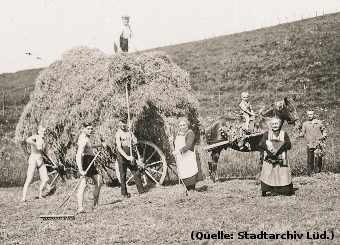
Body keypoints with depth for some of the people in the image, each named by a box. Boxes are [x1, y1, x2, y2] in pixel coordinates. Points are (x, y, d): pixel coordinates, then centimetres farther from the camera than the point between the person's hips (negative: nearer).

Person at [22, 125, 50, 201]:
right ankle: (24, 197, -10)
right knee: (29, 179, -12)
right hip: (33, 159, -7)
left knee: (45, 179, 1)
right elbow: (28, 140, -30)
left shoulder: (45, 141, 14)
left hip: (41, 161, 7)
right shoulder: (36, 137, -7)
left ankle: (40, 195, 20)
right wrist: (36, 145, -25)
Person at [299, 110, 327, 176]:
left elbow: (324, 130, 20)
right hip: (310, 145, 0)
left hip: (318, 145, 0)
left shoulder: (319, 122, 10)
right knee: (310, 161, -2)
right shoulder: (305, 124, 8)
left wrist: (324, 136, 4)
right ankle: (310, 175, 5)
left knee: (318, 160, -1)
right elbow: (302, 134, 7)